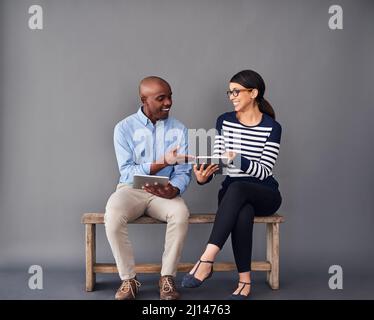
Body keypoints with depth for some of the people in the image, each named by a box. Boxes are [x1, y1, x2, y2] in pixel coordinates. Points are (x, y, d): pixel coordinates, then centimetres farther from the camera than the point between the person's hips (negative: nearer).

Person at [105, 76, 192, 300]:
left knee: (181, 213, -32)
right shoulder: (125, 128, -3)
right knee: (113, 215, -33)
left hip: (164, 192, 1)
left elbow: (183, 172, -2)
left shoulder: (179, 130, 3)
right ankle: (129, 279, -17)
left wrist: (174, 189, -26)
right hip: (131, 189, -1)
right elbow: (127, 173, -11)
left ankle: (168, 278, -16)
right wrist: (163, 162, -25)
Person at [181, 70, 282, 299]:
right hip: (233, 194, 2)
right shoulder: (224, 121, 5)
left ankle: (206, 260, -38)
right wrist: (203, 177, -22)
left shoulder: (272, 127, -5)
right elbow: (217, 162, 1)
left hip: (264, 194, -2)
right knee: (243, 213, -36)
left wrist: (237, 159, -31)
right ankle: (245, 280, -25)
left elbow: (264, 171, -14)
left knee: (236, 188, -37)